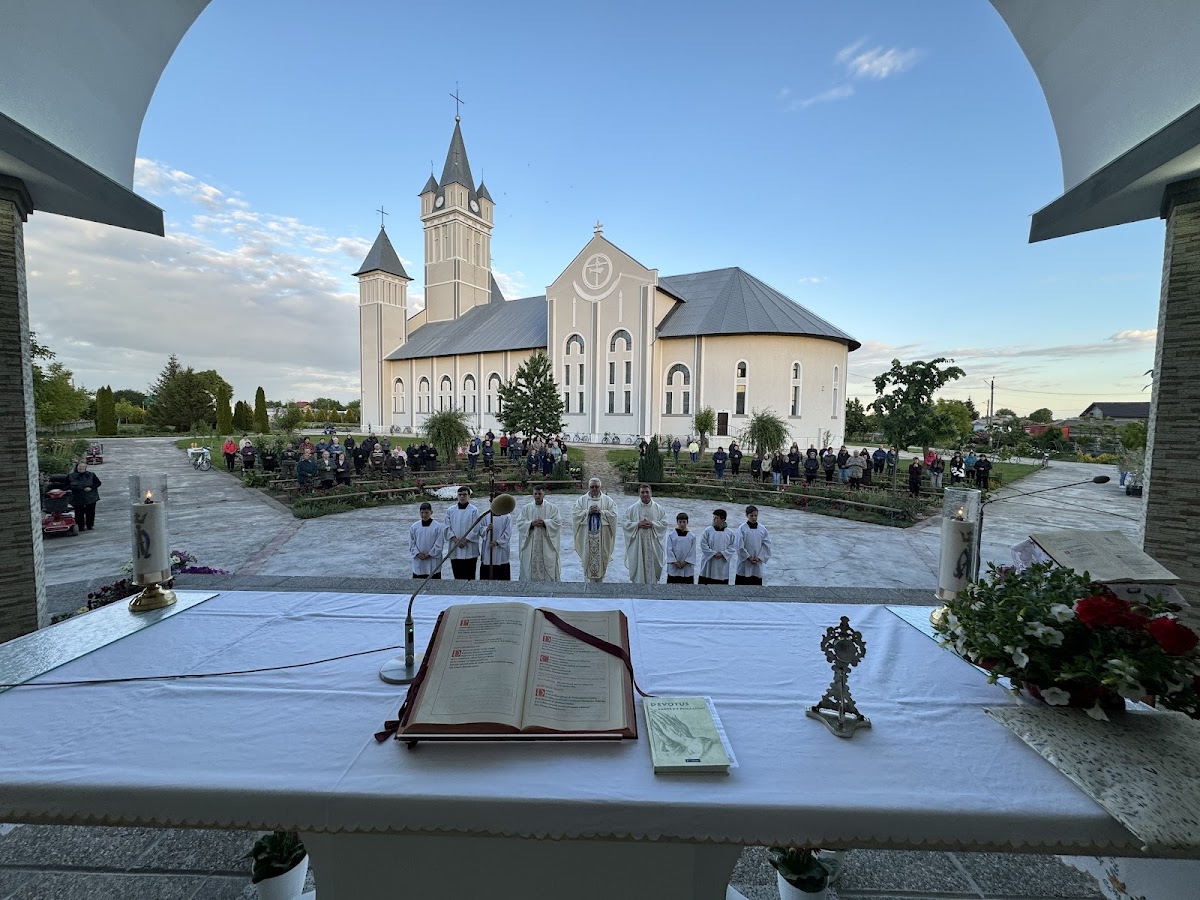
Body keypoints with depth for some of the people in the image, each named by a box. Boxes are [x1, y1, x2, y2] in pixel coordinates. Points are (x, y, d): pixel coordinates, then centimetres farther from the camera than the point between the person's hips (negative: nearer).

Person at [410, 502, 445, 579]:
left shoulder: (437, 526, -8)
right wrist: (417, 554, -9)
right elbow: (411, 543, 4)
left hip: (433, 561, -3)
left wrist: (429, 554, -13)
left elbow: (439, 545, -8)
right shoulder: (414, 526, 1)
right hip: (418, 562, 3)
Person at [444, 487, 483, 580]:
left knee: (470, 575, -1)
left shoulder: (474, 510, -3)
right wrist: (455, 540, -9)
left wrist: (465, 540, -13)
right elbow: (447, 527, 3)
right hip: (454, 549, 3)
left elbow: (476, 529, -7)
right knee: (457, 576, 10)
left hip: (469, 549, -3)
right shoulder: (450, 510, 7)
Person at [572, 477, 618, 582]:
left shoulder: (607, 500, 3)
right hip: (586, 537, 0)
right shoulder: (581, 500, 4)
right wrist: (588, 511, -15)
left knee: (601, 558, 6)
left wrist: (600, 512, -16)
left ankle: (600, 580, 21)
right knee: (588, 559, 3)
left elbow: (613, 514, -6)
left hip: (602, 537, 0)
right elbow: (574, 514, -4)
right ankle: (588, 581, 14)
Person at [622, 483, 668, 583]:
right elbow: (625, 523, -2)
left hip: (653, 542, 1)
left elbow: (664, 523, 1)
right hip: (637, 543, 0)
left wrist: (652, 524, -14)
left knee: (652, 564, 5)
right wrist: (637, 524, -15)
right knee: (638, 564, 3)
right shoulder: (632, 508, -1)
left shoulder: (658, 508, 1)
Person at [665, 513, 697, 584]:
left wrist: (685, 562, -11)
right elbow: (669, 550, -4)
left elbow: (692, 552, -2)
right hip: (674, 567, 0)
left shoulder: (692, 536, 1)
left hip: (687, 567, 1)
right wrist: (675, 562, -11)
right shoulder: (671, 535, -1)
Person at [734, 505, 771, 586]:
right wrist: (748, 557, -11)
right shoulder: (742, 528, -8)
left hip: (758, 564, 3)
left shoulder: (762, 529, 1)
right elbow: (740, 546, -9)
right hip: (744, 564, -3)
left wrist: (759, 558, -7)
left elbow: (766, 545, 1)